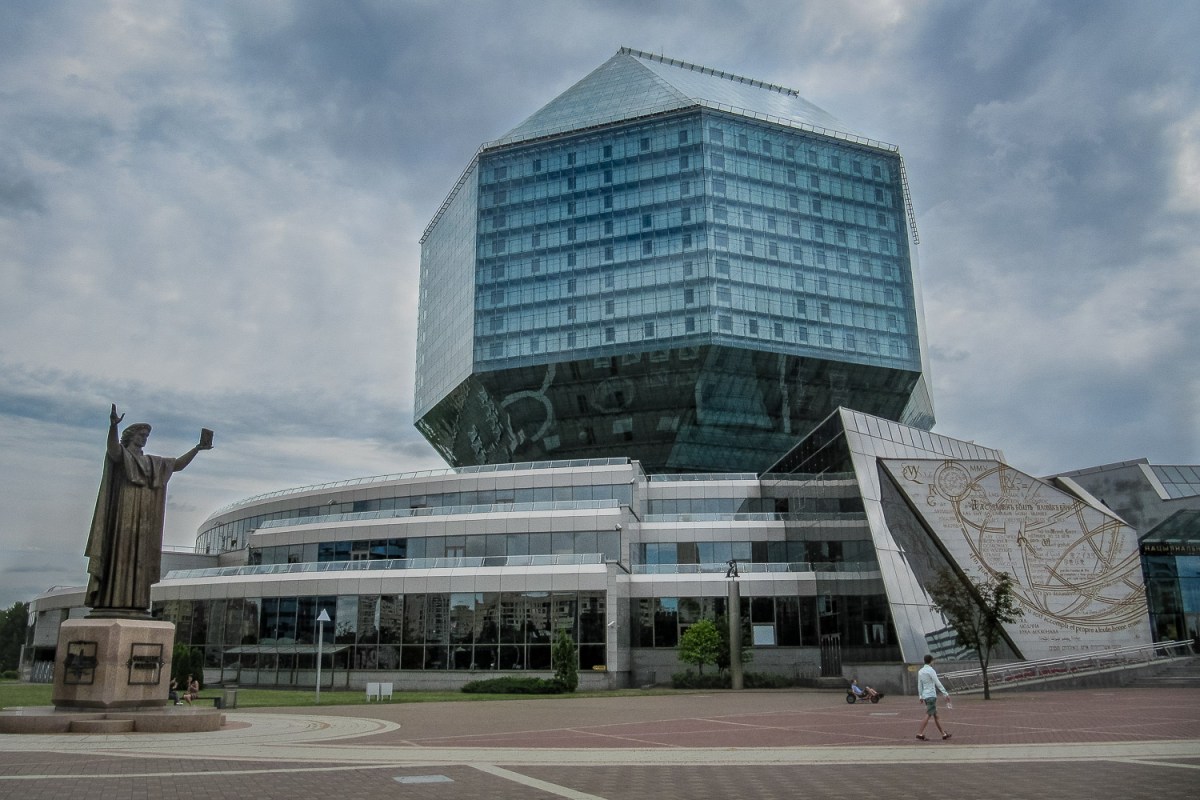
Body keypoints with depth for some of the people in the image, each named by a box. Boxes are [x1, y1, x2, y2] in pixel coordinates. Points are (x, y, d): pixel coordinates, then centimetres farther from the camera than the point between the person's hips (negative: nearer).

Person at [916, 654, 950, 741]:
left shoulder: (920, 671, 11)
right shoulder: (931, 671, -12)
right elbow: (938, 683, -15)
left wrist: (920, 696, 19)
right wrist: (946, 694, -13)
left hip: (925, 696, 8)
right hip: (931, 695, -8)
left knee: (935, 715, 11)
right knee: (928, 715, -6)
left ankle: (943, 733, 14)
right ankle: (920, 733, -9)